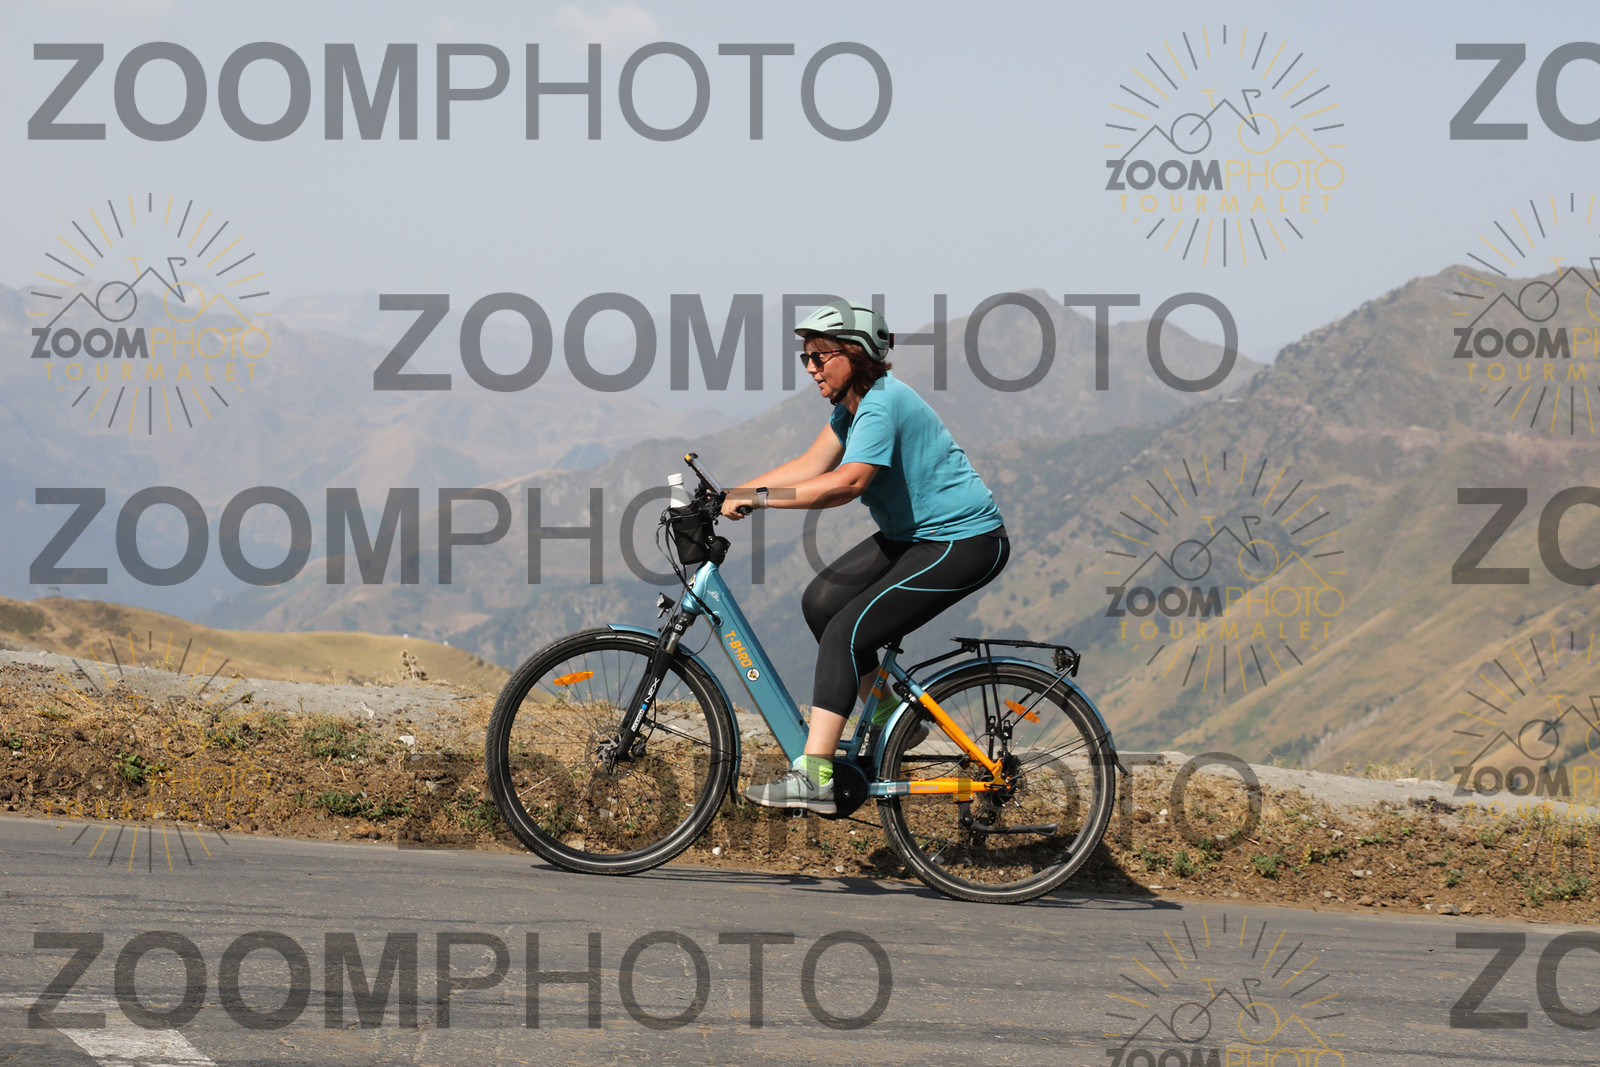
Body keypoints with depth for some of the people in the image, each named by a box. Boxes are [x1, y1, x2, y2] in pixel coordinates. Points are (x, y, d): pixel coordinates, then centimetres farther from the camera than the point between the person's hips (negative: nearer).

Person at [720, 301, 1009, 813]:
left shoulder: (882, 405, -23)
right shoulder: (852, 403, 8)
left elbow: (847, 482, -36)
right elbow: (809, 466, 9)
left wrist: (758, 499, -36)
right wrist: (729, 495, 0)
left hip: (964, 543, -10)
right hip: (914, 534, 10)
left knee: (846, 632, -17)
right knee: (821, 601, 6)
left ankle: (814, 778, -21)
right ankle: (891, 719, 18)